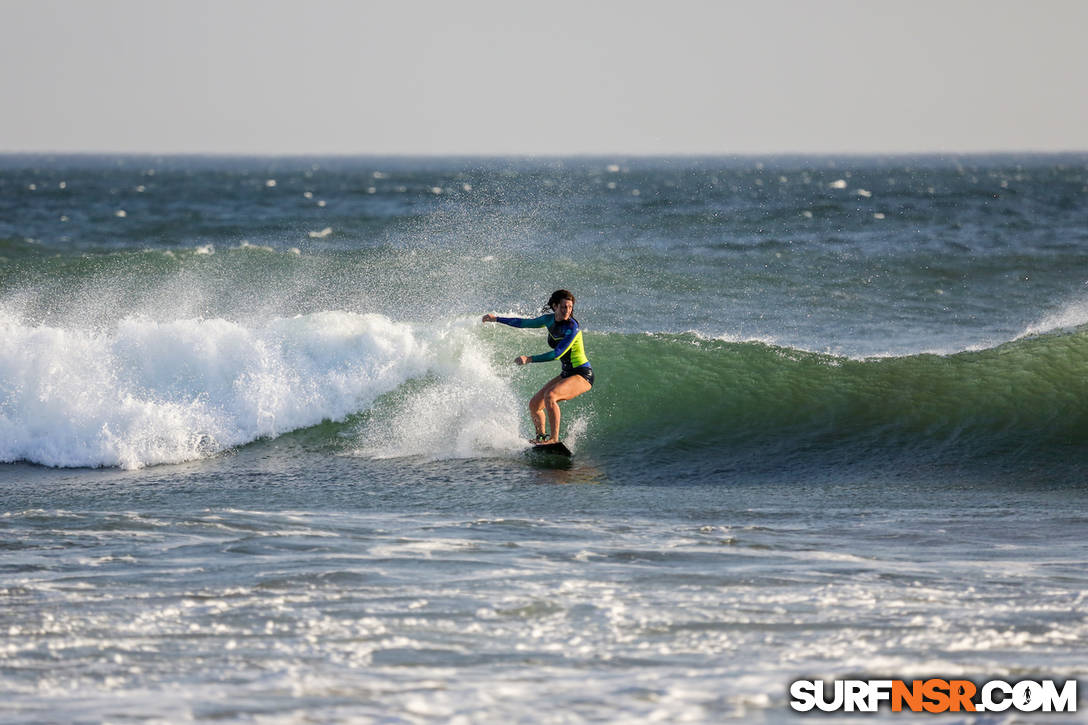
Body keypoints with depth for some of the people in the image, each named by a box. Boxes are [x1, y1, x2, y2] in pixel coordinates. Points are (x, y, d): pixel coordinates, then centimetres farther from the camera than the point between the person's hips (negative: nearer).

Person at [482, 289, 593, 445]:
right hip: (567, 374, 8)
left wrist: (529, 359, -30)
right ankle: (541, 438, 28)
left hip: (583, 375, -8)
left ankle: (554, 438, -29)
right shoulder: (549, 320, 3)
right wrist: (496, 319, 24)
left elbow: (557, 354, -28)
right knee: (534, 405, 8)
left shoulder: (572, 327, -21)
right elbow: (525, 323, 18)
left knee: (550, 395, -32)